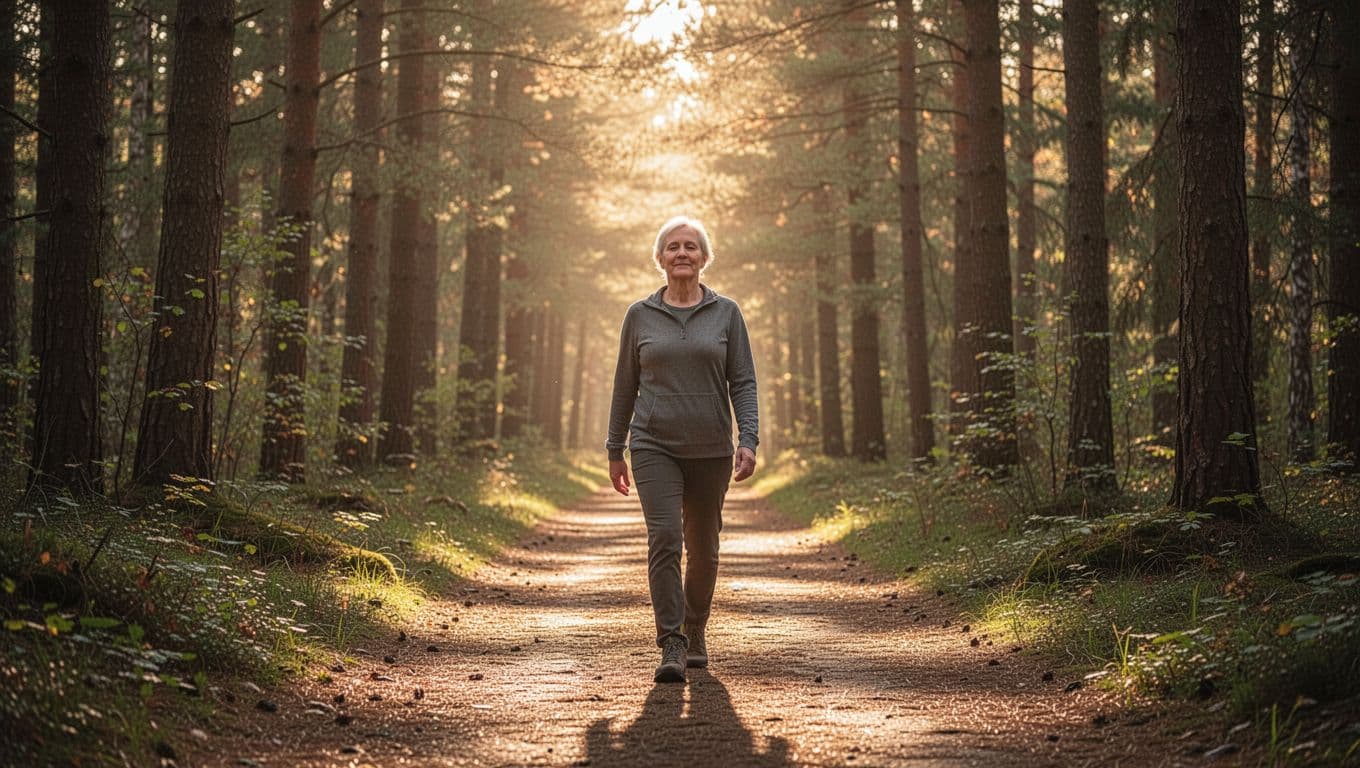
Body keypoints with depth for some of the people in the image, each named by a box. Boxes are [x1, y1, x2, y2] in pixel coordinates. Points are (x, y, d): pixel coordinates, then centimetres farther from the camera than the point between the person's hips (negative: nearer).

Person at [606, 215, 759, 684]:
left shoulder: (726, 313, 4)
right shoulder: (640, 316, 5)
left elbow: (743, 382, 1)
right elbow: (625, 386, 11)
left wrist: (748, 440, -11)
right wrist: (614, 450, 12)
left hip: (710, 450, 1)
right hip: (654, 447, -1)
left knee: (703, 548, 10)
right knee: (664, 538, -17)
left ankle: (694, 633, 31)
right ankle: (671, 646, -17)